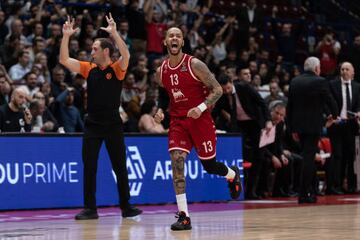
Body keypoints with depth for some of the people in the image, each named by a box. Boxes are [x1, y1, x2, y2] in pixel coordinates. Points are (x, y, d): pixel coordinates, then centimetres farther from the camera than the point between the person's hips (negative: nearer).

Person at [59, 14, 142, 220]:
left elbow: (126, 55, -24)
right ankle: (90, 209, 6)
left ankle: (126, 207, 17)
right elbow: (64, 60, 4)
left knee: (120, 168, 5)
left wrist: (114, 33, -31)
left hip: (113, 125, -3)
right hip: (92, 124, 3)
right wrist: (66, 36, -5)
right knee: (89, 168, 0)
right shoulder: (89, 68, 7)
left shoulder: (117, 69, -4)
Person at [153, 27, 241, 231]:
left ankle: (233, 175, 45)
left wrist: (201, 107, -22)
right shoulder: (161, 71, 5)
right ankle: (184, 216, -15)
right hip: (177, 121, 3)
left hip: (200, 120, -3)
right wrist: (160, 110, 3)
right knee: (176, 161, -16)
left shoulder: (195, 64, -11)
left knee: (209, 165, 6)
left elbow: (217, 89, -9)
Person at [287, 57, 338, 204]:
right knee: (308, 158, -4)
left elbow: (289, 107, 9)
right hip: (314, 125, -6)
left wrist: (293, 129, 15)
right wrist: (334, 114, 16)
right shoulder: (320, 82, -9)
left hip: (299, 125, 6)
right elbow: (330, 101, -6)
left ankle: (312, 191, 23)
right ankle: (304, 194, -7)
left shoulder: (294, 82, 7)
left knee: (308, 157, 17)